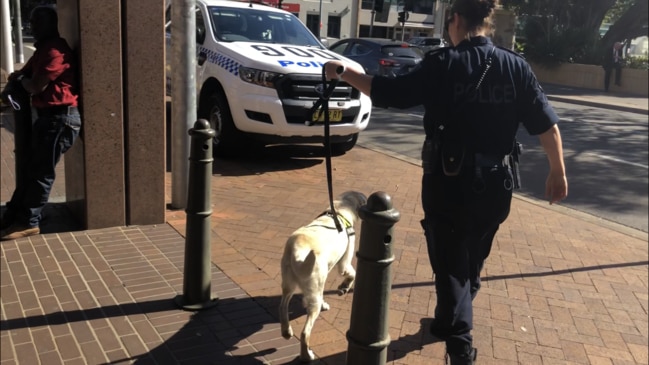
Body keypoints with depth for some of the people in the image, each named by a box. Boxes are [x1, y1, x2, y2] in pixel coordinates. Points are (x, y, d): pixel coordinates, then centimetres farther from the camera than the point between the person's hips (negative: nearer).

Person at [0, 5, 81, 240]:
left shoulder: (55, 51, -15)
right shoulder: (43, 50, 20)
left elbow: (36, 87, -18)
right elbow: (22, 76, 21)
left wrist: (21, 79, 3)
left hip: (60, 118, -10)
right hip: (47, 117, 11)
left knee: (42, 172, -2)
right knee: (31, 167, 14)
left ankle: (29, 222, 7)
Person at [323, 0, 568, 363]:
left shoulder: (443, 64, -9)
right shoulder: (517, 66, 1)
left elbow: (391, 92, -9)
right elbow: (546, 124, 0)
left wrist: (344, 72, 2)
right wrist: (558, 171, 11)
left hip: (449, 181, -4)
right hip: (495, 183, 4)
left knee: (450, 261, 6)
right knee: (473, 259, 22)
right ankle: (451, 322, 42)